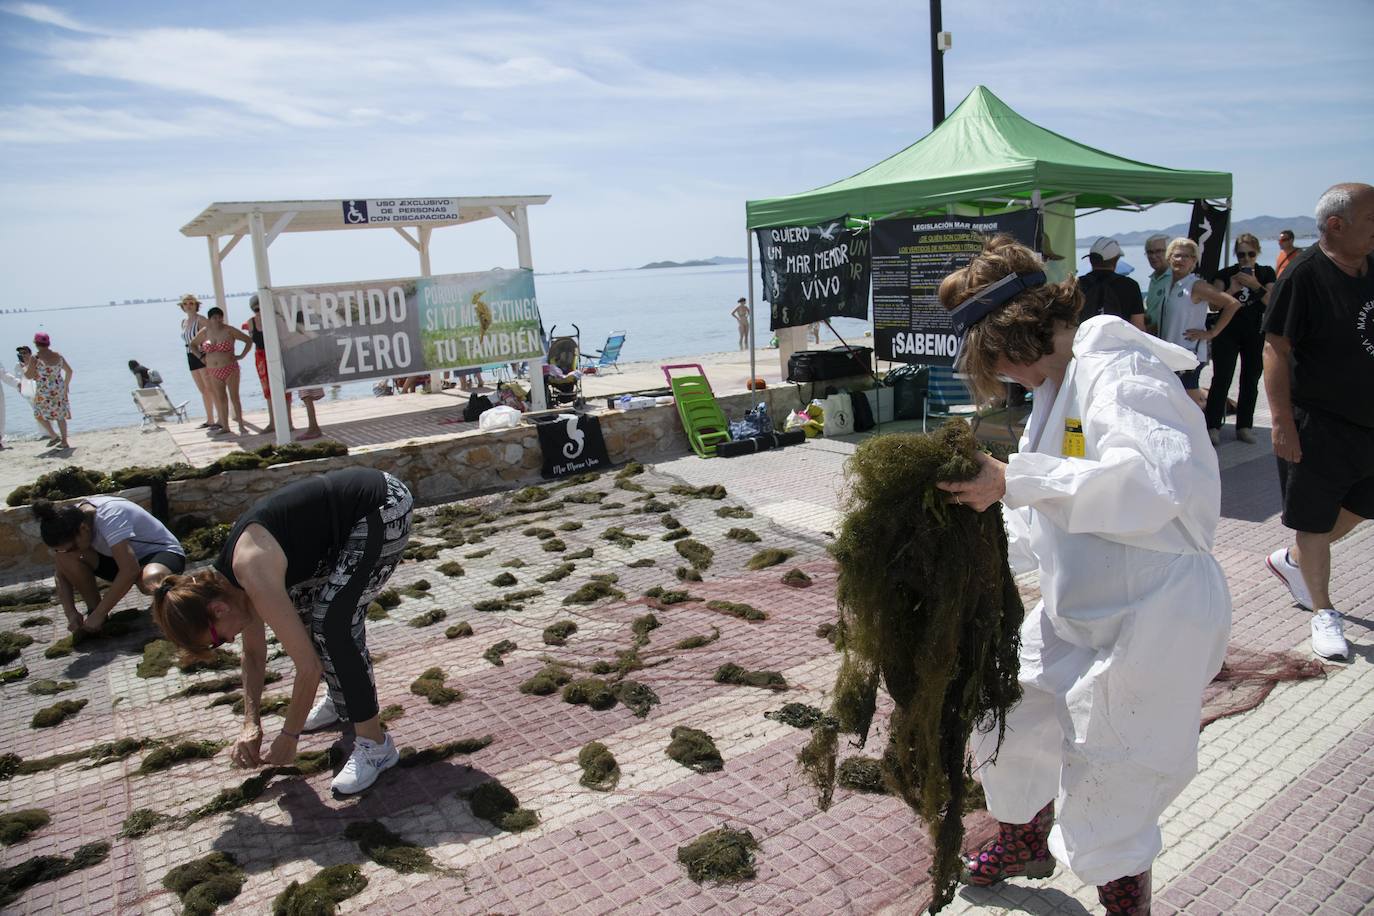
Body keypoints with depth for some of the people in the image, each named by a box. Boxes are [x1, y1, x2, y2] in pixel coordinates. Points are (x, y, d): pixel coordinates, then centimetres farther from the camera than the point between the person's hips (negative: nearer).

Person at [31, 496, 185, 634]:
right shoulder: (71, 521, -13)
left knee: (149, 580, -42)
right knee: (62, 556, -15)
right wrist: (71, 613, -20)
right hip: (123, 559, 7)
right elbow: (63, 573, -6)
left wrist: (99, 614, -32)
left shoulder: (109, 517, -32)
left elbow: (130, 570, -38)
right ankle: (93, 609, -1)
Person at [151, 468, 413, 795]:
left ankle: (375, 745, -2)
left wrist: (288, 737, -3)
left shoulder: (253, 573, -21)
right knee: (299, 607, 15)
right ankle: (344, 700, 34)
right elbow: (254, 653, 19)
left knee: (331, 623, -13)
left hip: (385, 509, -10)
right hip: (352, 508, 10)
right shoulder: (231, 576, 5)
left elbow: (309, 667, -17)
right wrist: (251, 723, 13)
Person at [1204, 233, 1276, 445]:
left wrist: (1255, 285, -19)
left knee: (1250, 381, 6)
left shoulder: (1266, 273, 4)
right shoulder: (1225, 274, 2)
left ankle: (1244, 426, 14)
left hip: (1255, 334, 2)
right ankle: (1213, 426, -7)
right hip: (1227, 334, -2)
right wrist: (1232, 290, -19)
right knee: (1221, 379, -8)